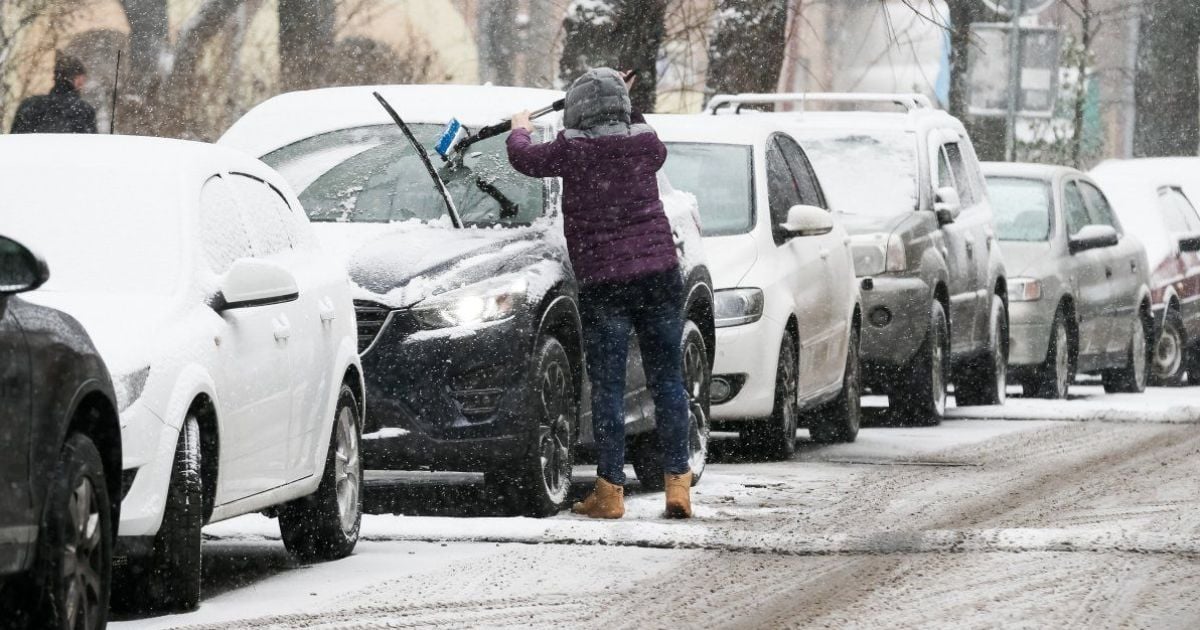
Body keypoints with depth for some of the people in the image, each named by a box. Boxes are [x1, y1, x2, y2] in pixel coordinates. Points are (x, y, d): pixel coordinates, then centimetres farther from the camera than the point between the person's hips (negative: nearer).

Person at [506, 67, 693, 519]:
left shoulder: (574, 150, -6)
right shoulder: (645, 143, 4)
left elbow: (524, 159, 11)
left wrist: (520, 131, 33)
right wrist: (624, 105, 41)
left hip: (602, 280, -3)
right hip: (659, 273, 3)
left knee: (607, 386, 1)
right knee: (667, 380, 7)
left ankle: (610, 490, 1)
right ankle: (678, 482, 5)